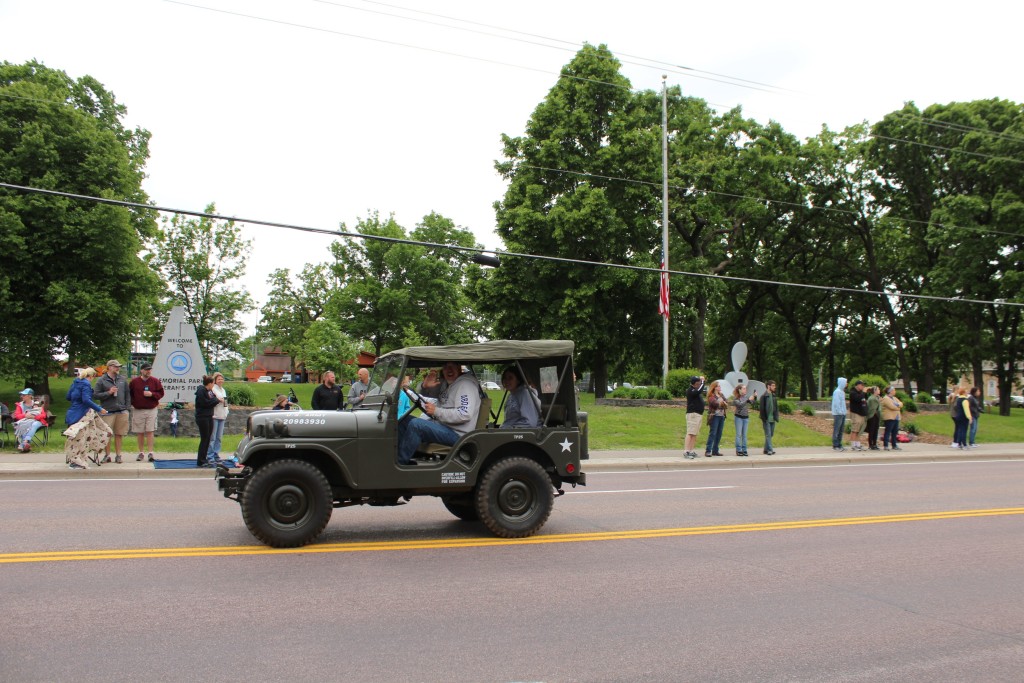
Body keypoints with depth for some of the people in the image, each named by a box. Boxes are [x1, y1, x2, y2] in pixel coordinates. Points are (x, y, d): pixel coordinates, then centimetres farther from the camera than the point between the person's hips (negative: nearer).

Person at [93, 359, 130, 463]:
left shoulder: (122, 380, 13)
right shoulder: (101, 380, 1)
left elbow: (127, 395, 18)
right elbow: (96, 395, -2)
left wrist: (126, 407, 9)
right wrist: (108, 393, -13)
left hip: (122, 412, 3)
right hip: (108, 412, -3)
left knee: (119, 434, 6)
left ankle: (118, 455, 13)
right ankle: (107, 455, 10)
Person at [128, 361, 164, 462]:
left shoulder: (155, 381, 3)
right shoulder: (134, 382, 2)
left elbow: (161, 393, 4)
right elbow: (129, 394, 11)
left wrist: (152, 394, -12)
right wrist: (133, 403, -1)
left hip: (151, 410, -1)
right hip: (138, 410, 1)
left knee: (150, 432, -6)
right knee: (140, 433, 5)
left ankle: (151, 453, -5)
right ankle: (141, 453, 14)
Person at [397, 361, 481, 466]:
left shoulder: (466, 384, -12)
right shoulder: (446, 385, 18)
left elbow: (465, 414, -25)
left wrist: (436, 411, -21)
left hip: (456, 434, -10)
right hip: (441, 426, 10)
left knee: (415, 424, -27)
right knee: (403, 421, 5)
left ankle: (399, 462, -15)